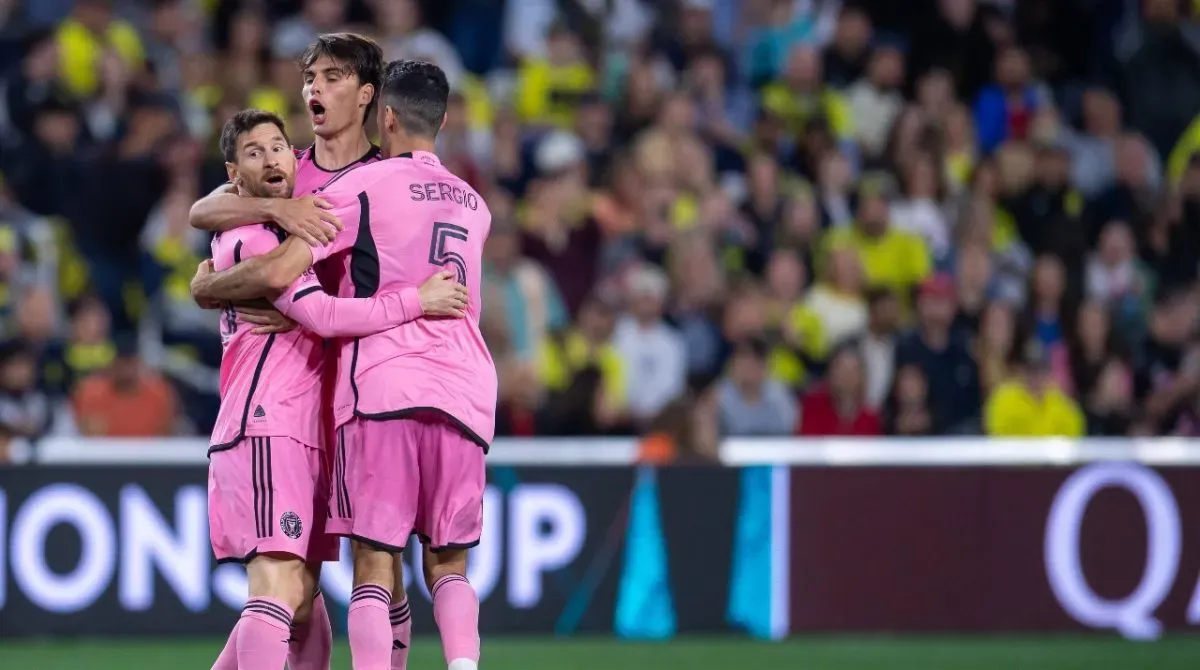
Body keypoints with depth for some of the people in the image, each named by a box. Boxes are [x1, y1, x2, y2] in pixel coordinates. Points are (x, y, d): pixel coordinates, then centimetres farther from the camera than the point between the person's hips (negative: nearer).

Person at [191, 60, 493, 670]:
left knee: (373, 567, -3)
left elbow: (278, 273, -5)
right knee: (449, 565, 10)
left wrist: (207, 288, 14)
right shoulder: (474, 206, 21)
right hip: (466, 391, 4)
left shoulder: (360, 188, 2)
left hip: (382, 387, -4)